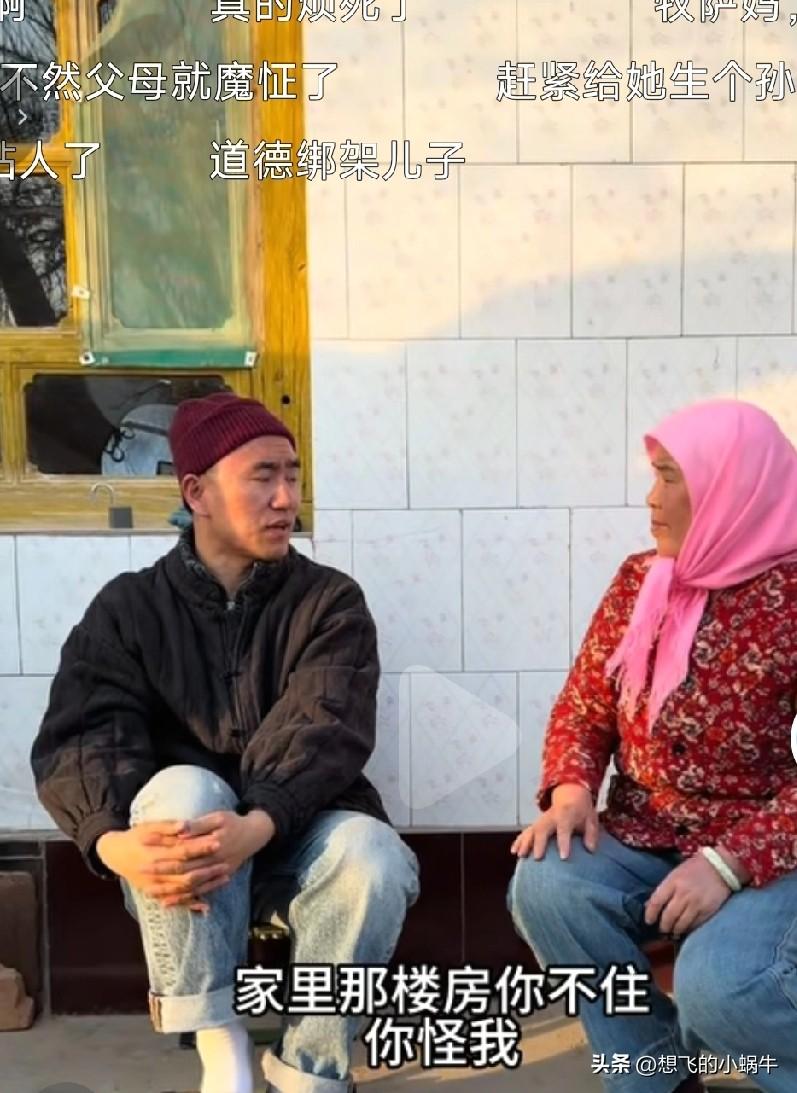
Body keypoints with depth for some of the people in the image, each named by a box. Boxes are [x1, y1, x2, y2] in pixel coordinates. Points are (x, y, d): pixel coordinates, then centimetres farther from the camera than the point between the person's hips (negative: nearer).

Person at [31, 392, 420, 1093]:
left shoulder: (330, 601, -1)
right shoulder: (129, 607, 0)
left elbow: (325, 730, -17)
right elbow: (80, 740, -12)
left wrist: (257, 827, -37)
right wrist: (113, 840, -35)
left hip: (297, 838, 0)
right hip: (179, 842, 0)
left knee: (374, 856, -32)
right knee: (183, 789, -33)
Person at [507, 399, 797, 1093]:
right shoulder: (640, 581, 6)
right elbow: (584, 705, 9)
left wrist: (731, 861, -26)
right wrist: (571, 788, -11)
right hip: (643, 839, 5)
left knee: (718, 986, -32)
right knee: (543, 889, -23)